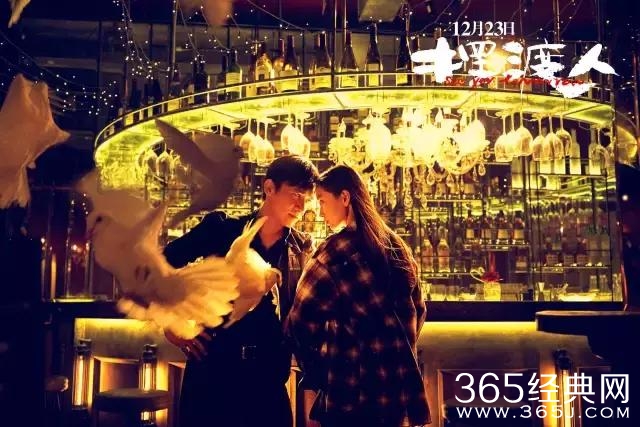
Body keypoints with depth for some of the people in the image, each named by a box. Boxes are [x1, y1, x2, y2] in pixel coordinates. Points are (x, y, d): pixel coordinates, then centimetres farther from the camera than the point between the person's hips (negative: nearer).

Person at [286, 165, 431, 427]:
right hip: (399, 380, 7)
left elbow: (302, 321, -14)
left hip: (353, 387, -7)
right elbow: (417, 310, 15)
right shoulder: (395, 245, 7)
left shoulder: (337, 250, -14)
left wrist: (313, 378, 0)